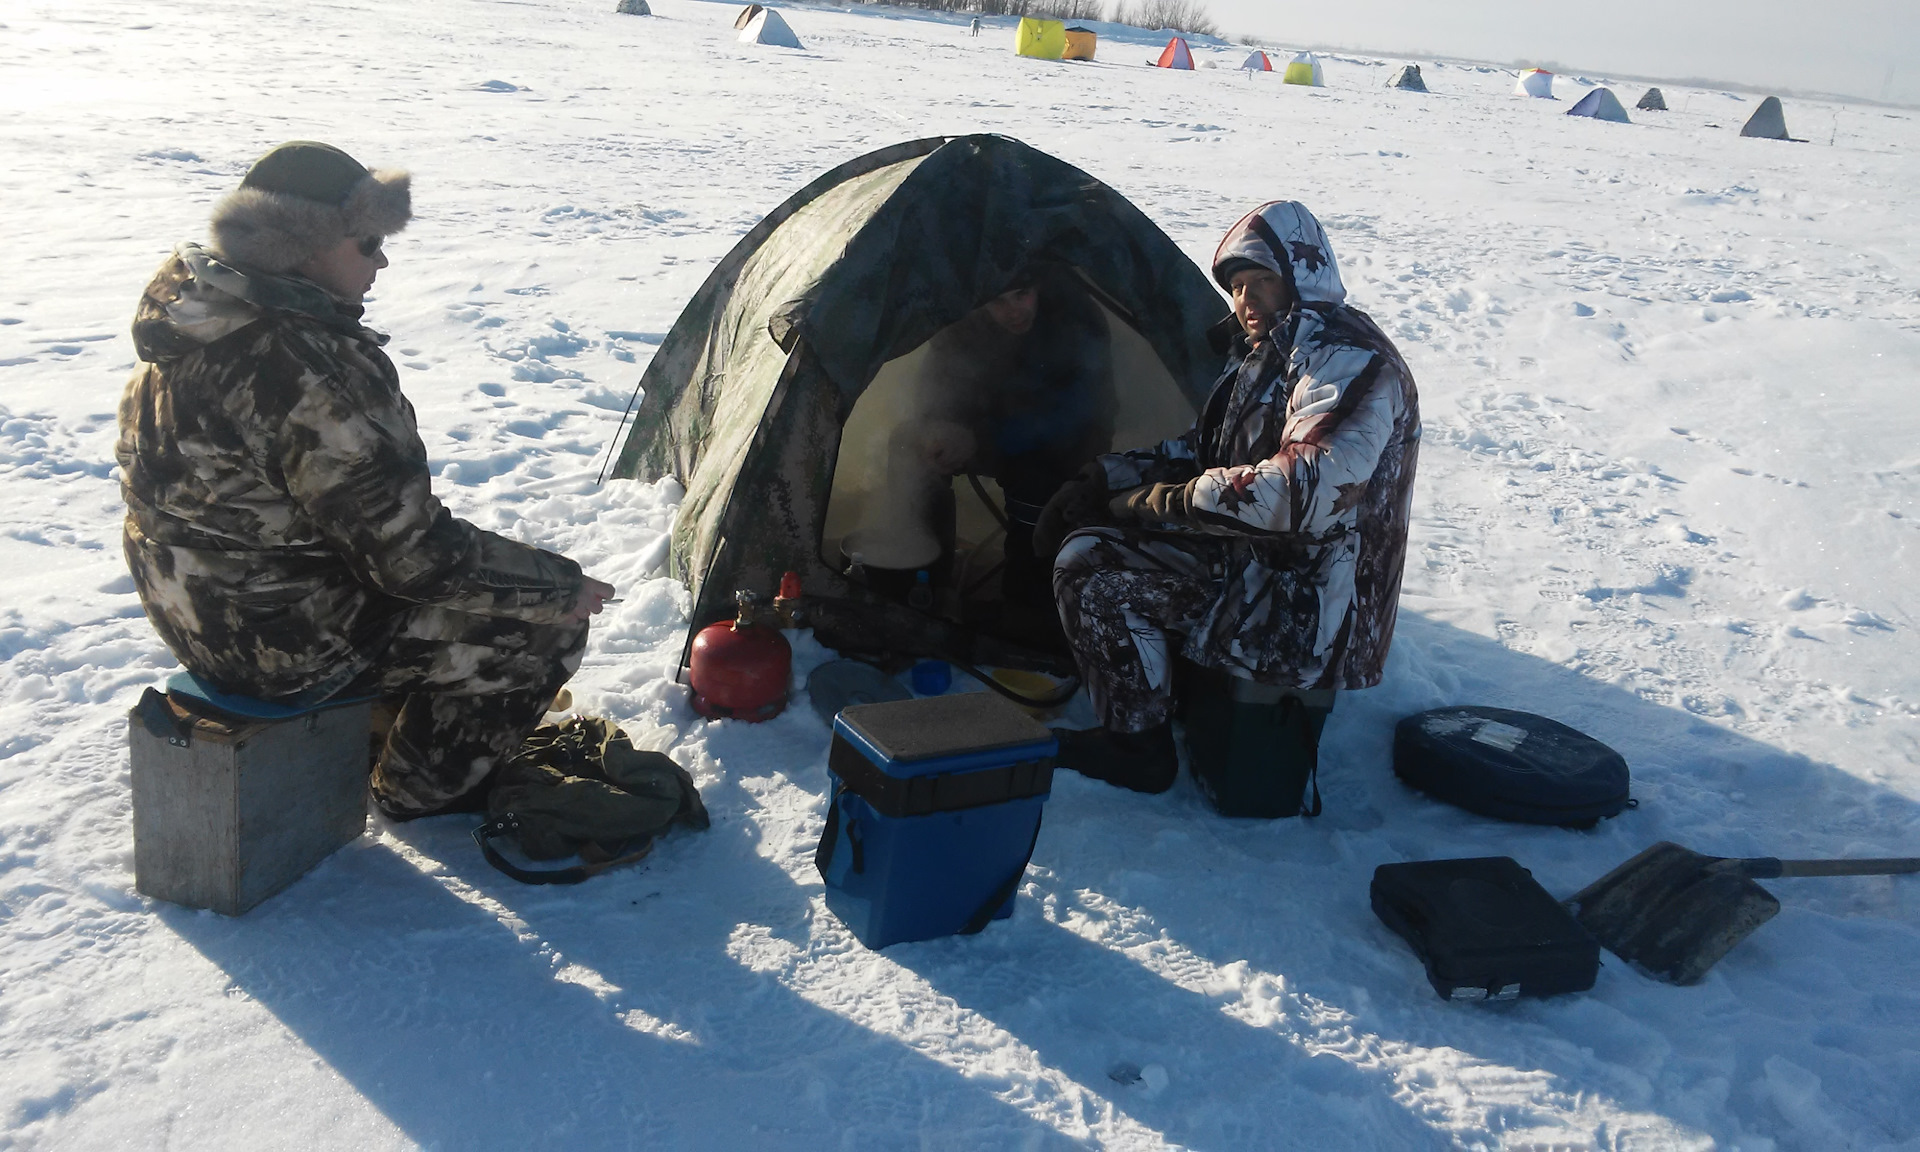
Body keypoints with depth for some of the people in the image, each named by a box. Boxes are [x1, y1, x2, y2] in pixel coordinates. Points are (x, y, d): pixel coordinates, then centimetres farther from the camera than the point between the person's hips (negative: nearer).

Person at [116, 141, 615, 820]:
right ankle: (423, 786, 18)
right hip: (288, 642, -10)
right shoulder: (314, 371, -30)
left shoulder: (196, 319, 1)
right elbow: (414, 555, -27)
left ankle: (401, 724, 34)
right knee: (547, 626, 0)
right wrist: (561, 586, -15)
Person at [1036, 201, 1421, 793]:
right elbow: (1199, 448, 19)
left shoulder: (1350, 362, -18)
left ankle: (1136, 747, -3)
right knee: (1089, 541, 13)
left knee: (1092, 569, -18)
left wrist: (1173, 500, -24)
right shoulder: (1265, 353, 13)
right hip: (1256, 566, 11)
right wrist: (1102, 479, 3)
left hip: (1308, 620, -10)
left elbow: (1309, 487, -33)